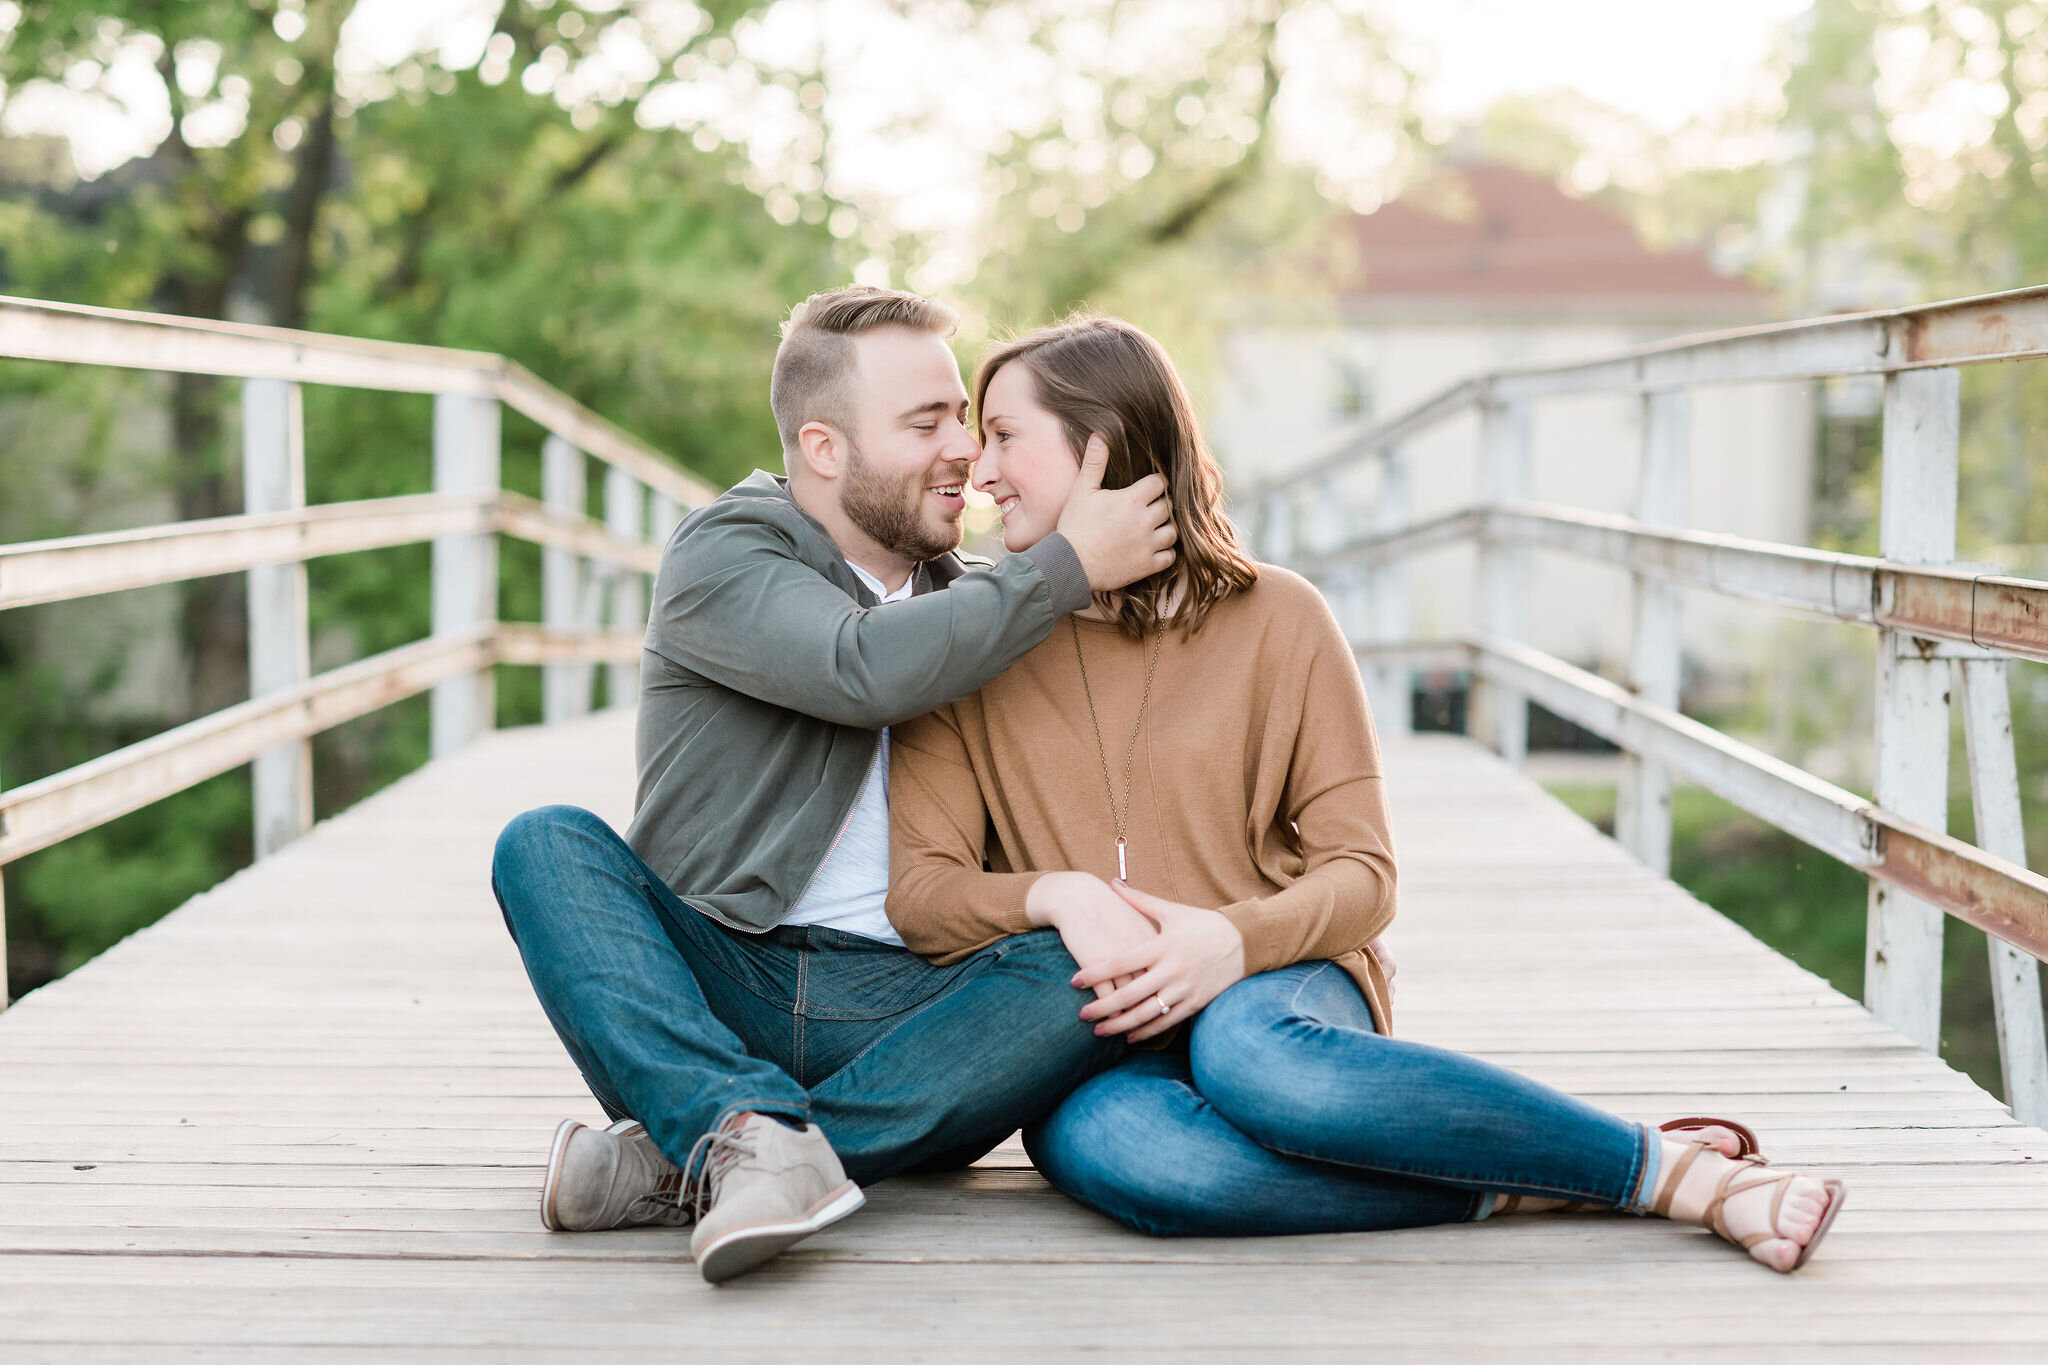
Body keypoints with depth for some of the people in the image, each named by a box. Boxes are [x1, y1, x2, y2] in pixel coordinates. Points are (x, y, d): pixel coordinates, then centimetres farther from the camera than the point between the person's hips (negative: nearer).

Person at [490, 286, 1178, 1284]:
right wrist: (1068, 567, -14)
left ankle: (688, 1159, -35)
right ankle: (761, 1139, -45)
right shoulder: (719, 556, -1)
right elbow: (866, 670, -21)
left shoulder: (969, 601, 16)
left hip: (904, 1010, 3)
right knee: (547, 845, -25)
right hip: (717, 984, -2)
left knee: (1082, 973, -27)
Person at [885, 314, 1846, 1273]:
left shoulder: (1278, 619, 4)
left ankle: (1672, 1167, -28)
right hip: (1091, 1047, 1)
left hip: (1275, 989, -1)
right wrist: (1055, 896, -19)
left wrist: (1235, 938, -20)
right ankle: (1513, 1188, -26)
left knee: (1247, 1051, -39)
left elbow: (1361, 876, 0)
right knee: (1121, 1149, -37)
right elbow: (918, 887, 1)